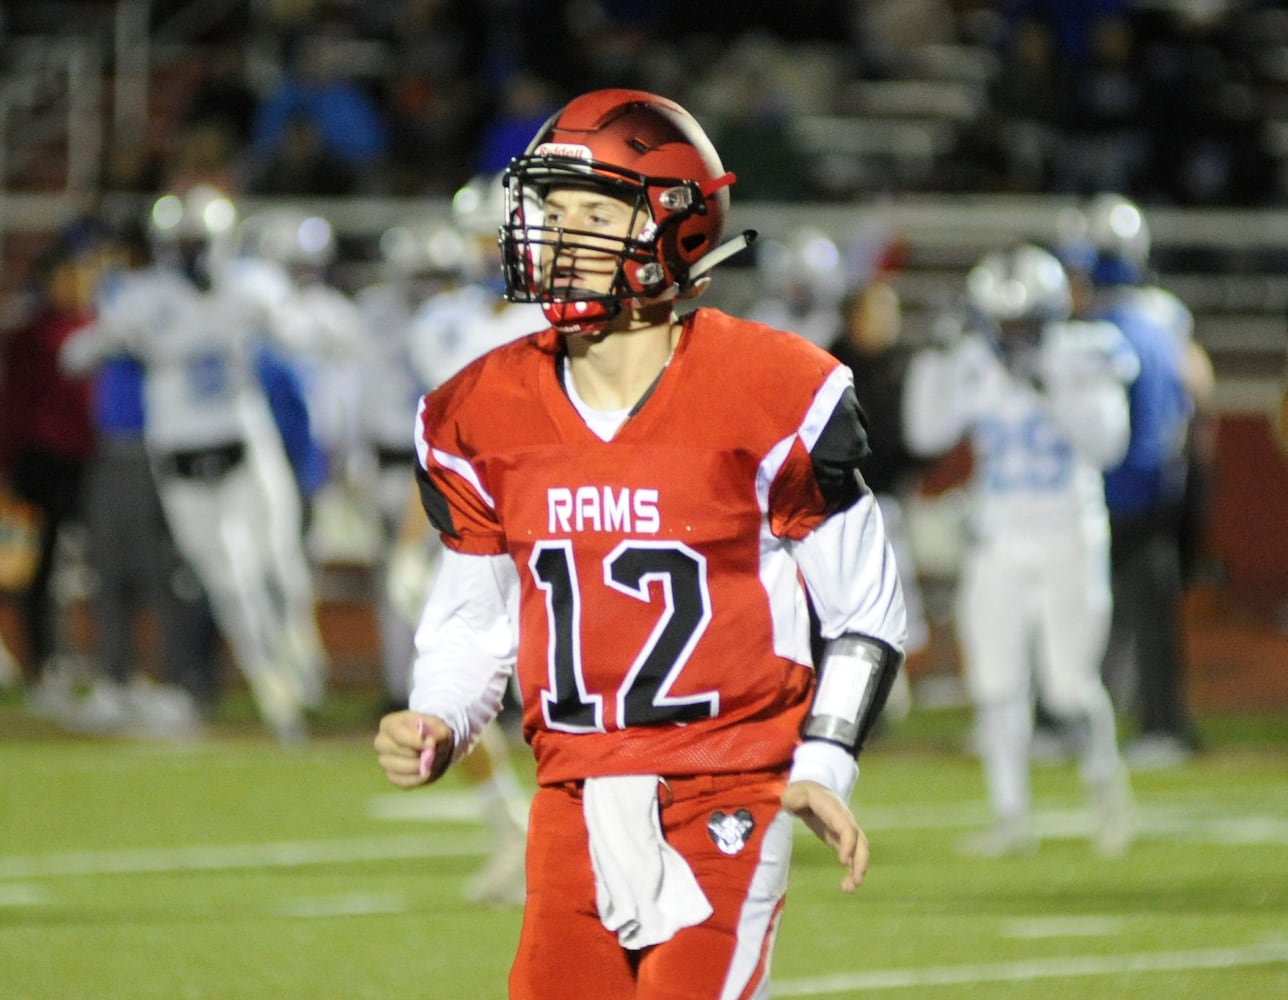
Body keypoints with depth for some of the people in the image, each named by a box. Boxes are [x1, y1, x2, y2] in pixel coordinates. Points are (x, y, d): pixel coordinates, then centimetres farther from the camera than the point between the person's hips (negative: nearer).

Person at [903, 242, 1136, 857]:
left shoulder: (1082, 359, -6)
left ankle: (1105, 782, 21)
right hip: (996, 541, 3)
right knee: (996, 681, -1)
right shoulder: (975, 368, 2)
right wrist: (939, 365, -12)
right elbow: (927, 434, -4)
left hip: (1067, 536, -3)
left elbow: (1106, 444, -16)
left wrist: (1054, 390, -24)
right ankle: (1011, 818, 8)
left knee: (1070, 685, -7)